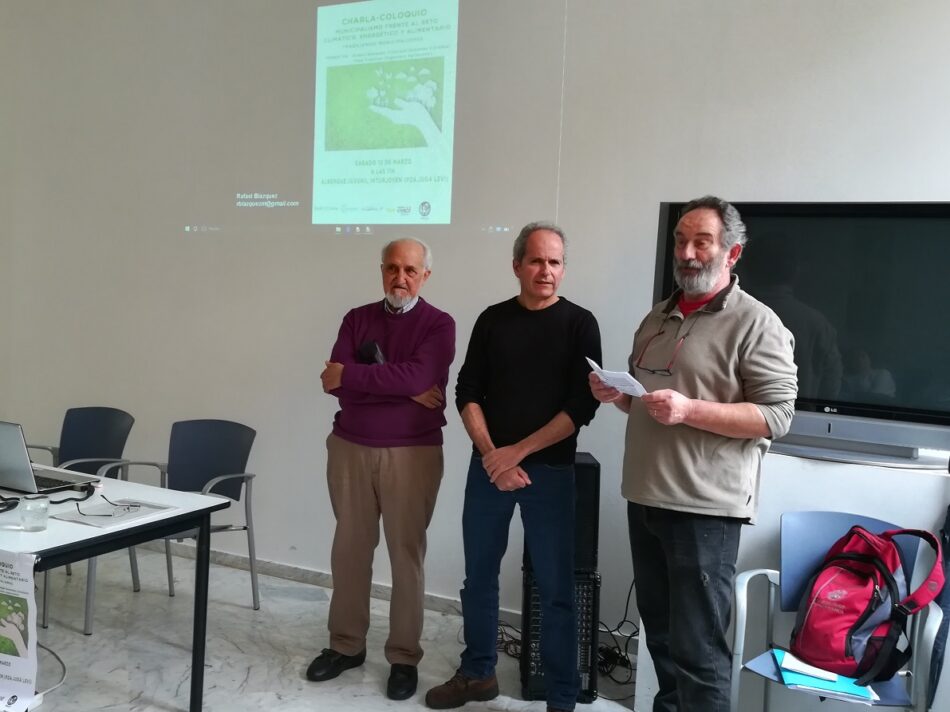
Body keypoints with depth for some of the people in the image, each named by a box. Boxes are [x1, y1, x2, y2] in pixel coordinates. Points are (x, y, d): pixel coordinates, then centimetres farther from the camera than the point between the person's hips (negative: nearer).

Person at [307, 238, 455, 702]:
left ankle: (404, 656, 17)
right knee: (349, 548, 11)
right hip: (349, 447, 3)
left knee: (406, 553, 4)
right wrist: (403, 388, -15)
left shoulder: (439, 325, -2)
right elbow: (334, 381, -7)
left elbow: (418, 376, -20)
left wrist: (351, 376, -13)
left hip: (412, 452, -3)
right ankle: (346, 644, 26)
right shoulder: (358, 318, 7)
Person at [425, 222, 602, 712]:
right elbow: (467, 393, 5)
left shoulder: (579, 324, -1)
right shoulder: (493, 320, 7)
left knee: (555, 588, 1)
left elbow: (582, 406, -9)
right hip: (488, 466, 3)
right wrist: (491, 453, -10)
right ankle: (477, 673, 29)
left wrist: (518, 452, -13)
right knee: (479, 576, 12)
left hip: (550, 471, -3)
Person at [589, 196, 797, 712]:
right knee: (659, 632, 17)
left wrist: (689, 410, -23)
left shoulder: (756, 324, -7)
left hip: (704, 507, -7)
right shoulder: (657, 318, 16)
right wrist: (616, 395, 3)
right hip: (645, 498, 7)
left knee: (697, 647, -2)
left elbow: (777, 415, -14)